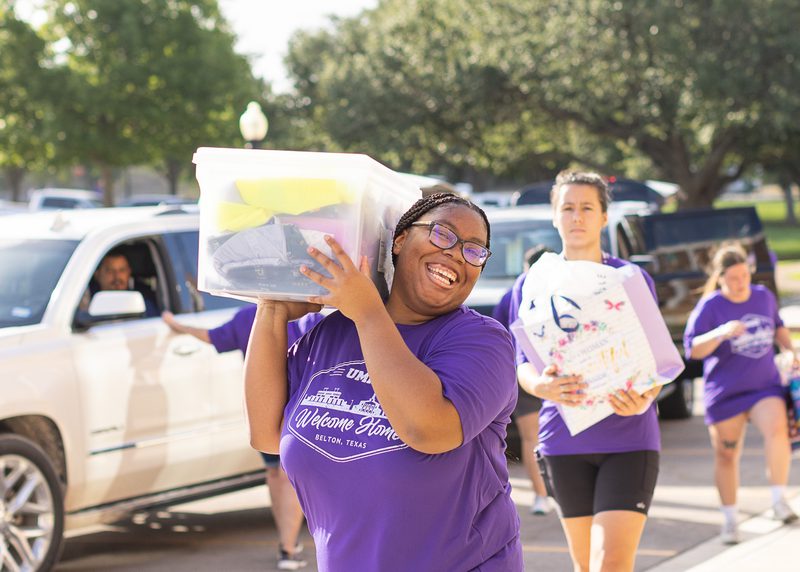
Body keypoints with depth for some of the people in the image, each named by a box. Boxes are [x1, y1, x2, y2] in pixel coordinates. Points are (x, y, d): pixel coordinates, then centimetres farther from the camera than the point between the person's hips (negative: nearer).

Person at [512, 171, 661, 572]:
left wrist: (644, 399, -24)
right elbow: (523, 365, 2)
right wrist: (542, 385, -24)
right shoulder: (532, 284, 5)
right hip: (564, 439, 3)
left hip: (628, 438, -2)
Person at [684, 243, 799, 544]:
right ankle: (729, 520, 20)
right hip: (725, 392, -2)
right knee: (726, 455, 6)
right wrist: (721, 333, -29)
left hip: (765, 386, 2)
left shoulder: (764, 296, 5)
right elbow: (692, 349, -15)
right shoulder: (710, 306, -10)